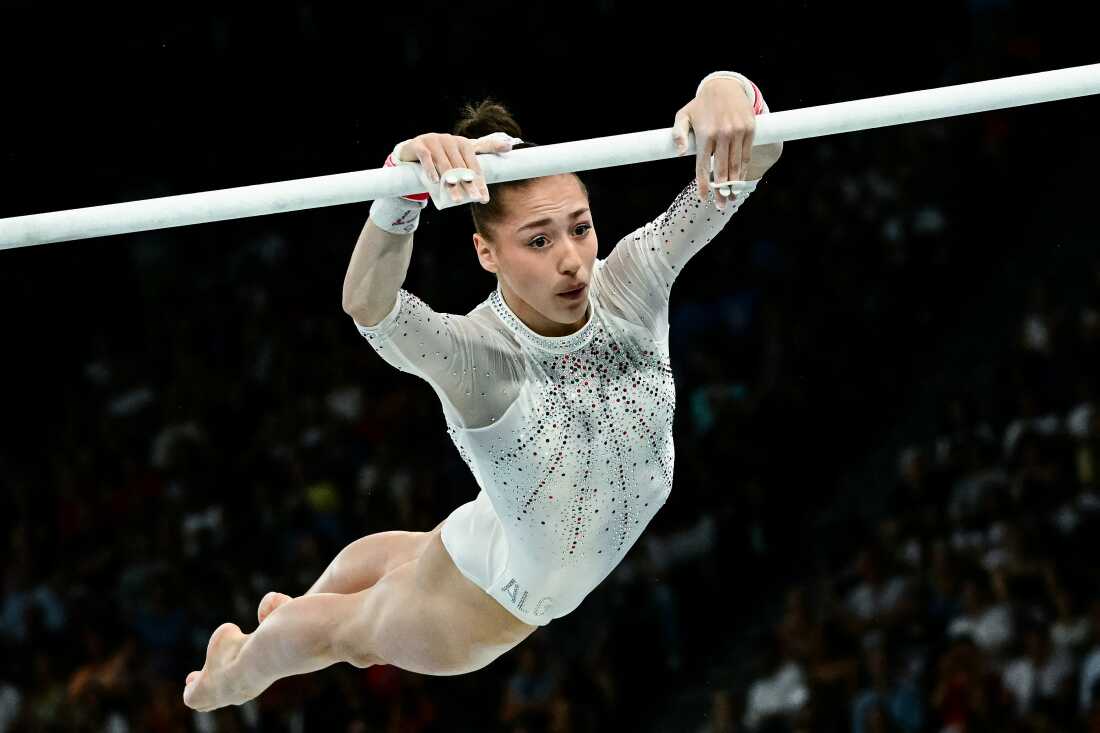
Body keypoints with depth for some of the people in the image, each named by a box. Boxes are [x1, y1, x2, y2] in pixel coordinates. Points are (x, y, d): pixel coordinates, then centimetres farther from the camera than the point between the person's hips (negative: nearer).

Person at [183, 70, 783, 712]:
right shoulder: (476, 354, -39)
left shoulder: (629, 287, -28)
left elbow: (755, 159, -39)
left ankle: (294, 612, 67)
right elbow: (368, 306, -62)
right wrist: (404, 182, -80)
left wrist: (726, 94, -63)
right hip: (486, 605, -4)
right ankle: (231, 673, 61)